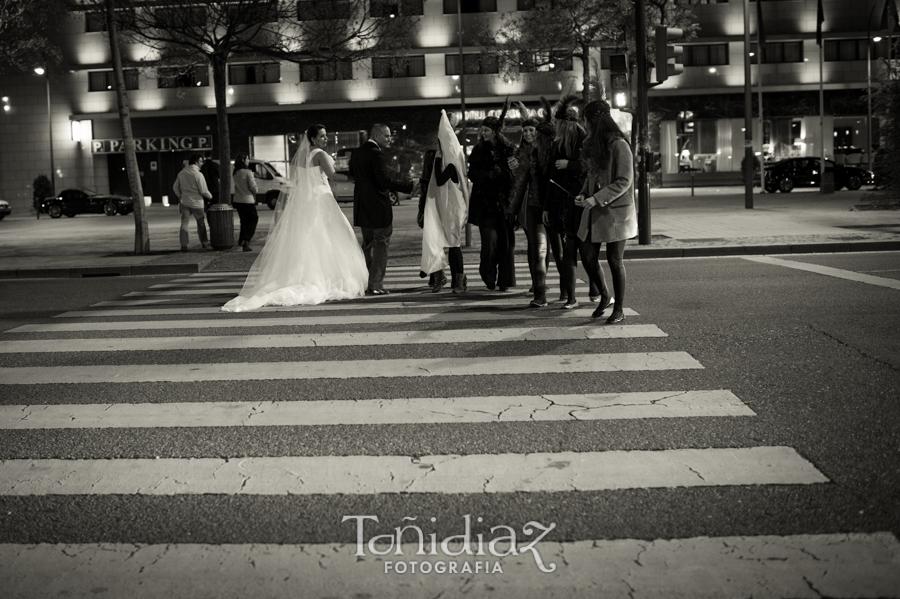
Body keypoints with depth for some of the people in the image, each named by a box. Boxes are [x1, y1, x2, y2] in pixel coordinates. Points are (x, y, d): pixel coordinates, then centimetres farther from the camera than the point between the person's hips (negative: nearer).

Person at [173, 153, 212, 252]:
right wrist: (210, 196, 5)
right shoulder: (198, 175, -15)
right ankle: (204, 242, 24)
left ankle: (183, 244, -4)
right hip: (196, 203, -4)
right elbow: (203, 191, -14)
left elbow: (175, 187, 10)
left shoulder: (181, 173, 4)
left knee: (184, 223, 5)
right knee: (201, 222, 13)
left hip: (185, 202, 4)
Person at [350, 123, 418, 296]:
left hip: (362, 208, 8)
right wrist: (410, 186, -20)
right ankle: (375, 285, 0)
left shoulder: (356, 153, 10)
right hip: (378, 207, -8)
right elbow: (386, 180, -24)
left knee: (367, 246, 17)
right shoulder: (376, 154, -16)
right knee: (381, 245, 0)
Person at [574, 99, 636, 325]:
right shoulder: (593, 145, 12)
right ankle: (605, 296, 29)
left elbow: (624, 182, -17)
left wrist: (597, 198, -22)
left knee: (615, 261, 0)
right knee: (588, 256, 7)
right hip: (595, 211, 8)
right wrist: (583, 194, 2)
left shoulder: (619, 145, -14)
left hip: (615, 210, -8)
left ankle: (619, 309, 12)